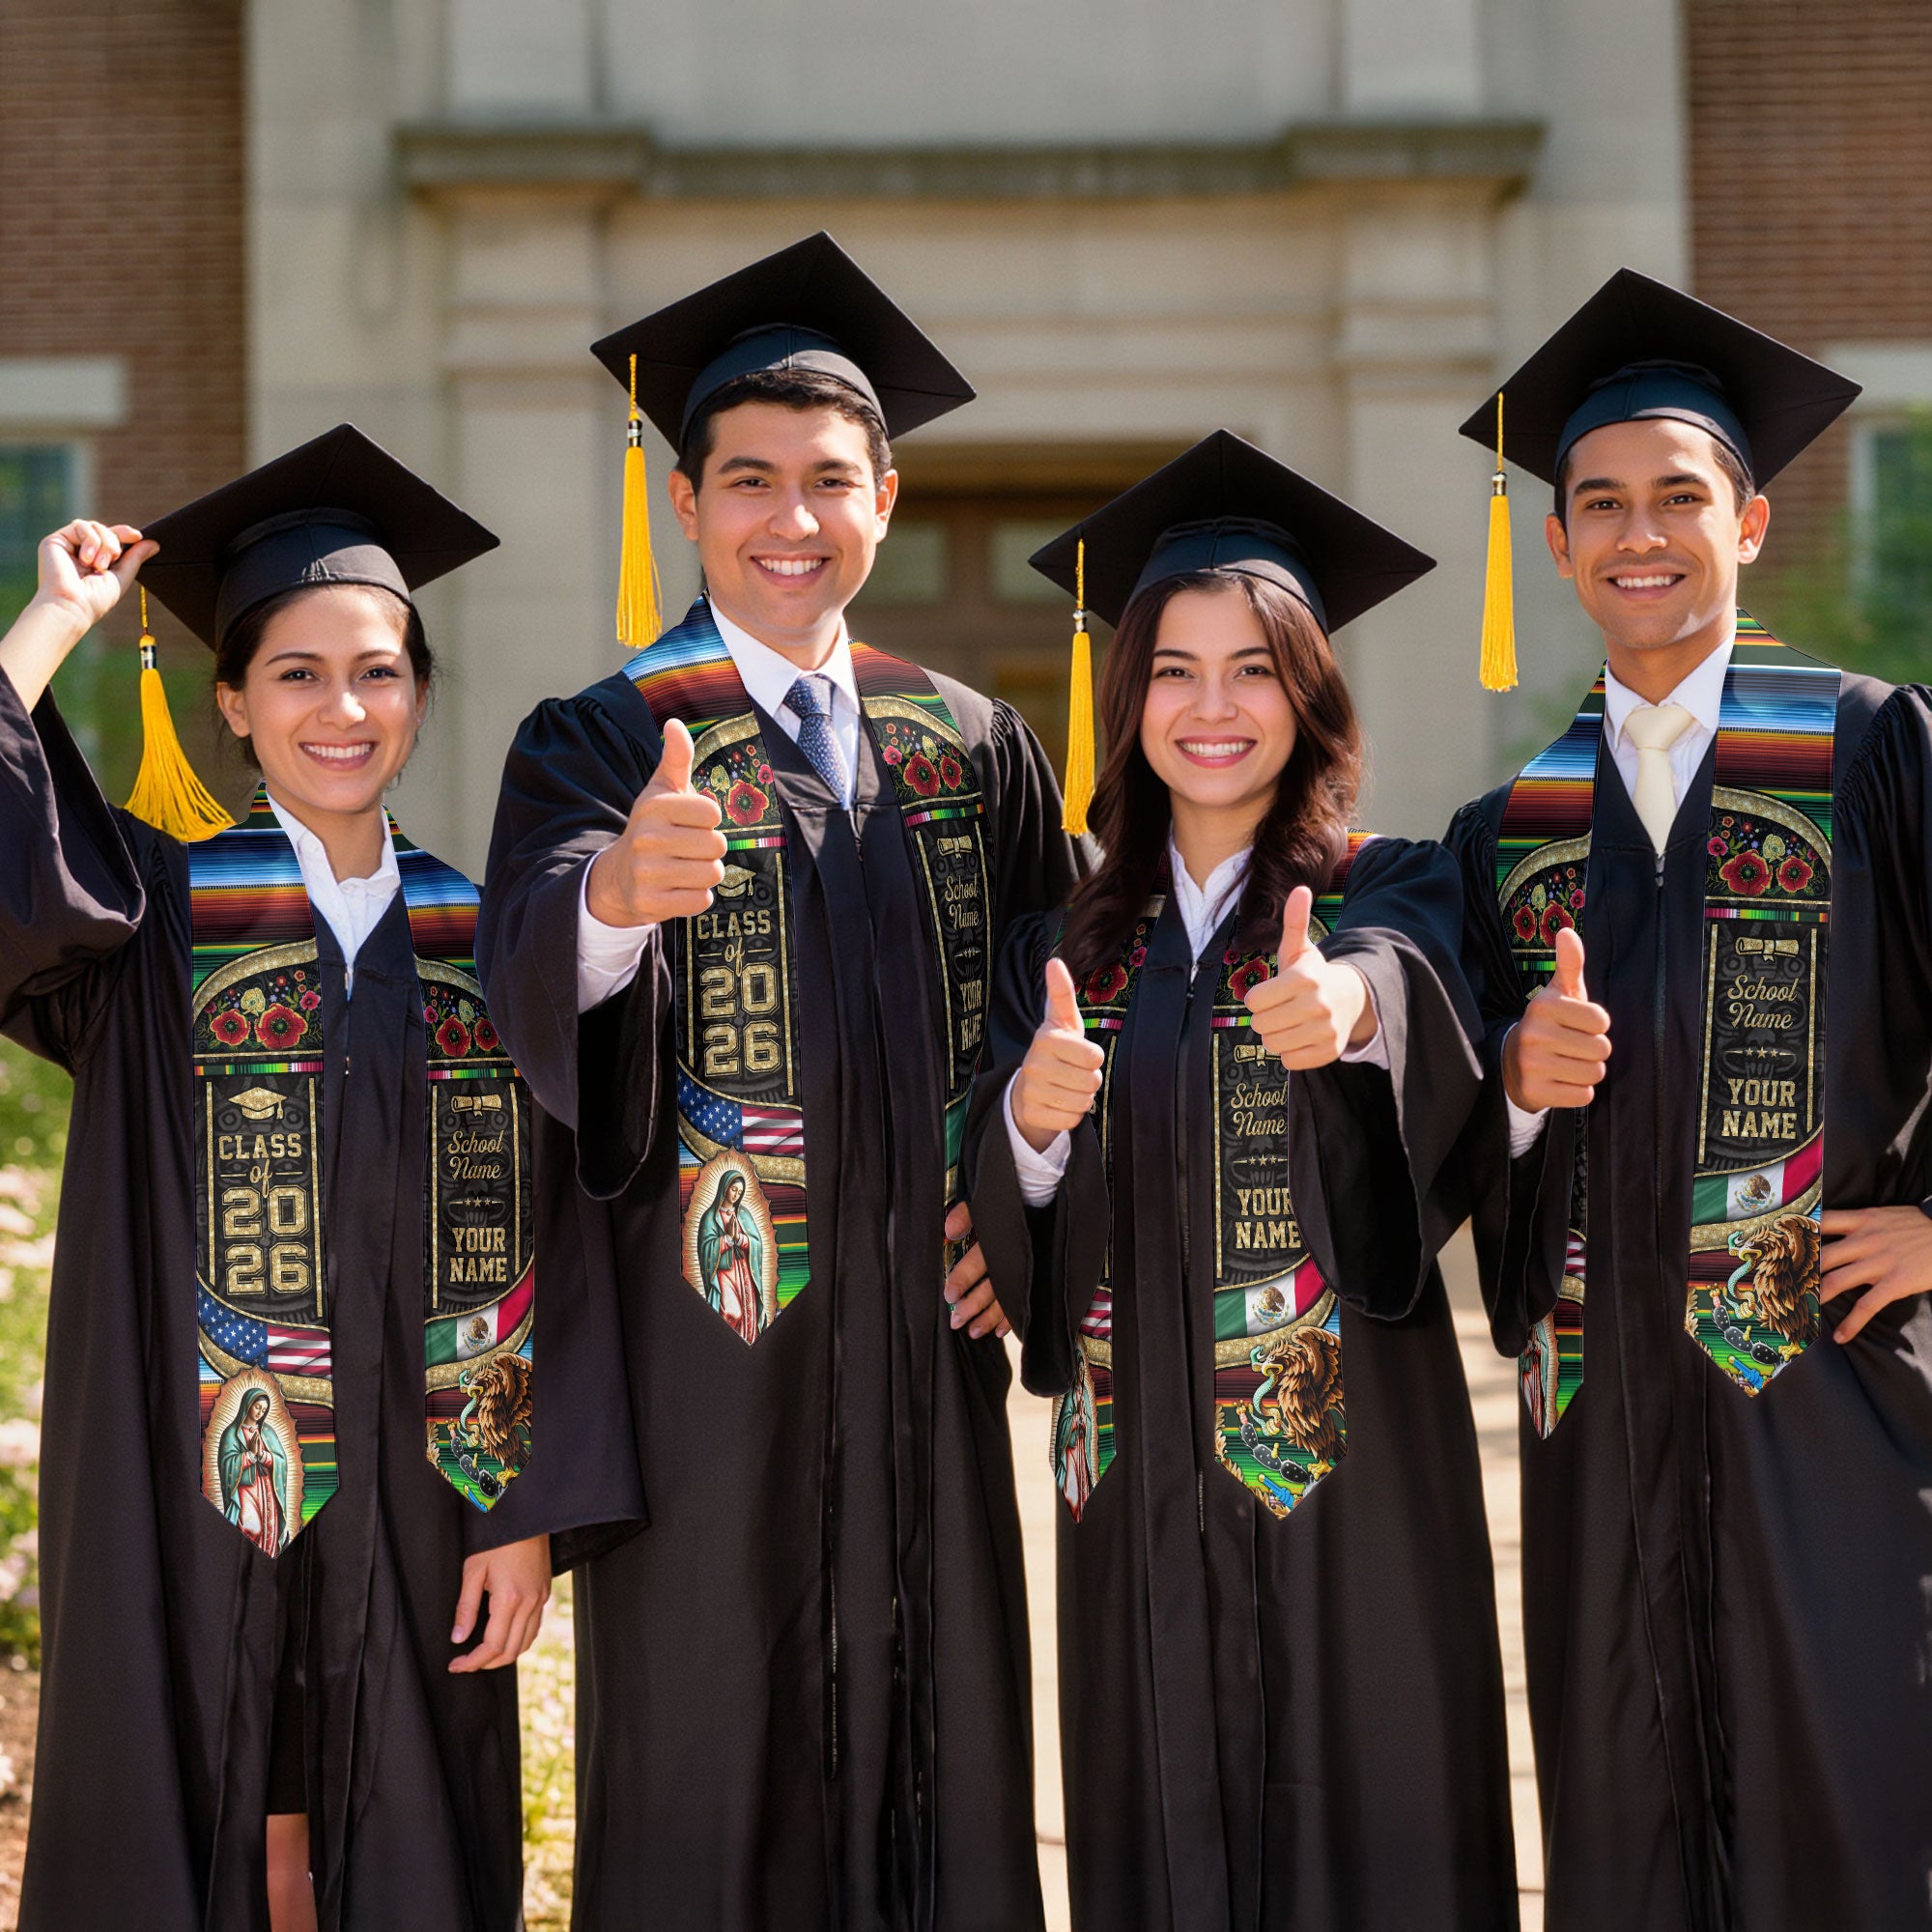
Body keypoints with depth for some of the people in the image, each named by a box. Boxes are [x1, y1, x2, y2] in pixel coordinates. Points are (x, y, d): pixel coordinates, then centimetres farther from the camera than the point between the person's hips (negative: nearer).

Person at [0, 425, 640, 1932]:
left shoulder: (481, 941, 5)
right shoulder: (153, 913, 0)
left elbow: (542, 1246, 2)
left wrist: (530, 1513, -4)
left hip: (415, 1512, 2)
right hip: (195, 1502, -2)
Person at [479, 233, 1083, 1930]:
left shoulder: (974, 751, 10)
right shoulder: (601, 746, -2)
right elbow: (535, 975, -22)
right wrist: (615, 892, -44)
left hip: (922, 1334, 4)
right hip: (706, 1342, -3)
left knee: (938, 1757, 8)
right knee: (708, 1783, 1)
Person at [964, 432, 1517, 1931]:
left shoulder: (1391, 895, 0)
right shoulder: (1070, 946, 10)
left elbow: (1412, 983, -24)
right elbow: (1005, 1229, 3)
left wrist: (1350, 1003, -47)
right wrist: (1031, 1122, -19)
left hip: (1349, 1460, -3)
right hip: (1142, 1467, 3)